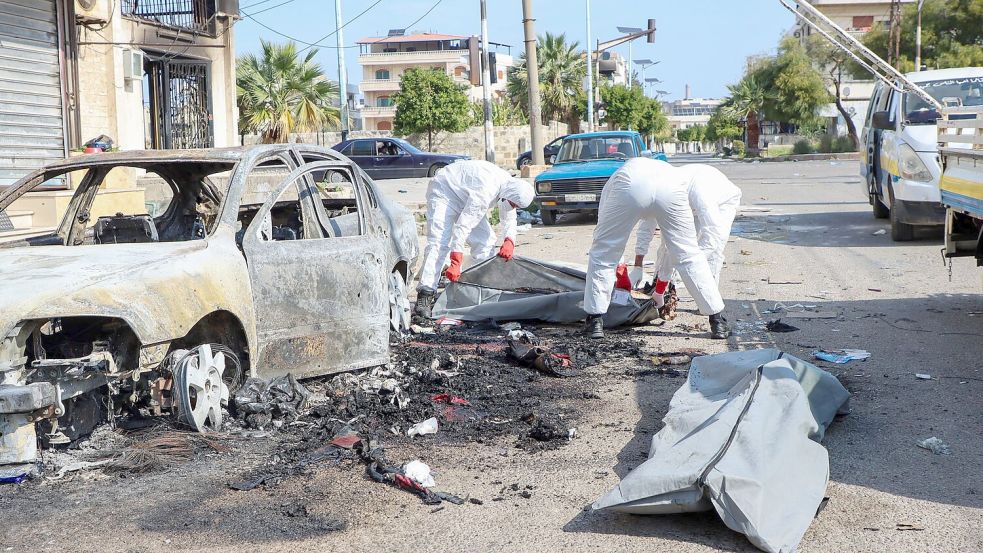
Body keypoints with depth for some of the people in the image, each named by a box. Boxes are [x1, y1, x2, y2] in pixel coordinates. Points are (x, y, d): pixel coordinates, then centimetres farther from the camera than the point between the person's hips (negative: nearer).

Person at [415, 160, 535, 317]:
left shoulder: (509, 185, -10)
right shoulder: (486, 190, -37)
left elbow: (509, 219, 6)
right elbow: (463, 225, -39)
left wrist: (509, 241, -15)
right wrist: (455, 264, -42)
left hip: (465, 198, 9)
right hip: (444, 192, -9)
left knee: (486, 241, 0)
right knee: (439, 243, -24)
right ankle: (425, 295, -30)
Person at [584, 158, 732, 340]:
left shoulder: (615, 180, 44)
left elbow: (603, 233, 44)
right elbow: (672, 247, 48)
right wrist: (660, 290, 57)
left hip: (630, 186, -1)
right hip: (671, 188, 2)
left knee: (602, 253, 18)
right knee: (690, 255, 16)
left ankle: (595, 321, 20)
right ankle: (718, 322, 19)